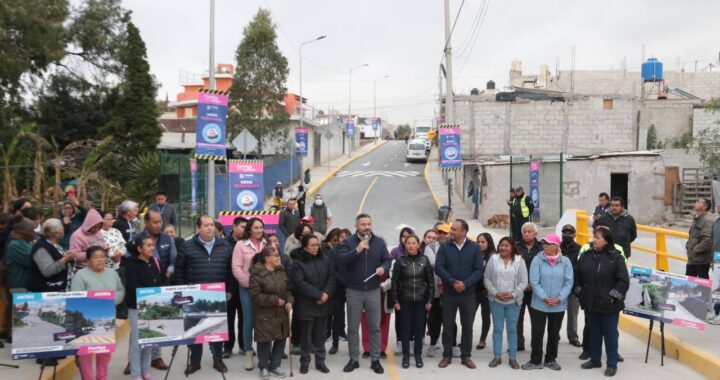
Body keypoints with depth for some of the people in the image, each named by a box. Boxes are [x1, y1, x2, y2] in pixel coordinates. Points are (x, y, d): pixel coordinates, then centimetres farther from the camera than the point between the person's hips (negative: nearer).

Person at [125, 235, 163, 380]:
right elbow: (135, 287, -18)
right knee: (137, 340, -1)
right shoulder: (131, 264, -10)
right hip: (137, 307, -5)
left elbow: (162, 283, 7)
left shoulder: (155, 262, 7)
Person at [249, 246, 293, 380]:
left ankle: (275, 365, 24)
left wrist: (289, 301, -9)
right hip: (265, 315, -6)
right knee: (265, 340, 1)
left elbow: (288, 288, 11)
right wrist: (275, 300, -19)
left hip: (281, 313, 6)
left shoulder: (282, 271, 5)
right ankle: (264, 367, 18)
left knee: (281, 339, 9)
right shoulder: (257, 274, -14)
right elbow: (255, 295, -19)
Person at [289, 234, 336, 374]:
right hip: (306, 305, -4)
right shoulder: (297, 262, -10)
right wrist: (318, 295, -19)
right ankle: (304, 362, 19)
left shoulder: (325, 259, 4)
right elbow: (300, 283, -17)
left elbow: (331, 277, 1)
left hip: (323, 304, 4)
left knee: (320, 335, 11)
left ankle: (320, 361, 21)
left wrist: (326, 293, -15)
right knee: (306, 335, 6)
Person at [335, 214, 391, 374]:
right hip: (354, 291, -2)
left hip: (373, 290, 2)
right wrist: (357, 250, -27)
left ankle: (375, 360, 18)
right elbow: (340, 259, -19)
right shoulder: (348, 242, -5)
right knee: (353, 327, 8)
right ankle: (354, 359, 20)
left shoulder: (379, 242, 4)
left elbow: (387, 260, 6)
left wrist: (383, 268, -15)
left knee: (375, 327, 7)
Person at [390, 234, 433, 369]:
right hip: (405, 300, 0)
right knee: (405, 328, 4)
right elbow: (395, 281, 0)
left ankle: (418, 355, 18)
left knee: (419, 328, 6)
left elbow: (431, 280, 2)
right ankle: (405, 356, 14)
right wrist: (395, 300, -4)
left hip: (421, 300, 1)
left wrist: (430, 299, -2)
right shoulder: (400, 261, -3)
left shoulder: (424, 260, -1)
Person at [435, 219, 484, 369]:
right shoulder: (444, 246, -1)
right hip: (448, 293, 0)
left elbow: (479, 270, -5)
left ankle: (466, 356, 20)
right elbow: (439, 267, -7)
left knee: (467, 326, 8)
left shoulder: (475, 247, -1)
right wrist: (453, 282, -18)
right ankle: (447, 355, 18)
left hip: (468, 293, 0)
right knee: (447, 325, 6)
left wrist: (465, 284, -17)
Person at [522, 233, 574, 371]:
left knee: (554, 333, 14)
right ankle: (536, 361, 16)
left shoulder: (565, 261, -4)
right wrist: (544, 298, -18)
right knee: (537, 332, 4)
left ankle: (551, 359, 29)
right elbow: (534, 282, -11)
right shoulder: (537, 260, -8)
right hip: (539, 304, -1)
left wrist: (559, 299, -16)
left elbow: (568, 283, -5)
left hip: (559, 306, 2)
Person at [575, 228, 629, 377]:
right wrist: (579, 293, 7)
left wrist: (614, 296, -13)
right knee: (594, 333, 16)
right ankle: (595, 359, 31)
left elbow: (624, 281, -10)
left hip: (609, 305, -4)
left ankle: (612, 364, 15)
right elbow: (577, 276, 13)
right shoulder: (586, 256, 4)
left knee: (610, 334, 4)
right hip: (590, 303, 5)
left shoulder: (616, 258, -9)